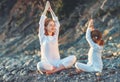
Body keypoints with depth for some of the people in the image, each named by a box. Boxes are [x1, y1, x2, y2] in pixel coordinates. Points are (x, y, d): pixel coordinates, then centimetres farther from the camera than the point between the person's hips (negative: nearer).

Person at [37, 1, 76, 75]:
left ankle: (53, 70, -22)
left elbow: (57, 23, 14)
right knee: (40, 65, -40)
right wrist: (46, 9, 5)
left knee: (73, 58, -22)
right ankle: (59, 68, -18)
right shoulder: (43, 37, 6)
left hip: (57, 62, 4)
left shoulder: (55, 37, 15)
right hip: (47, 63, -4)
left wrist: (51, 10, 16)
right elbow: (41, 23, -2)